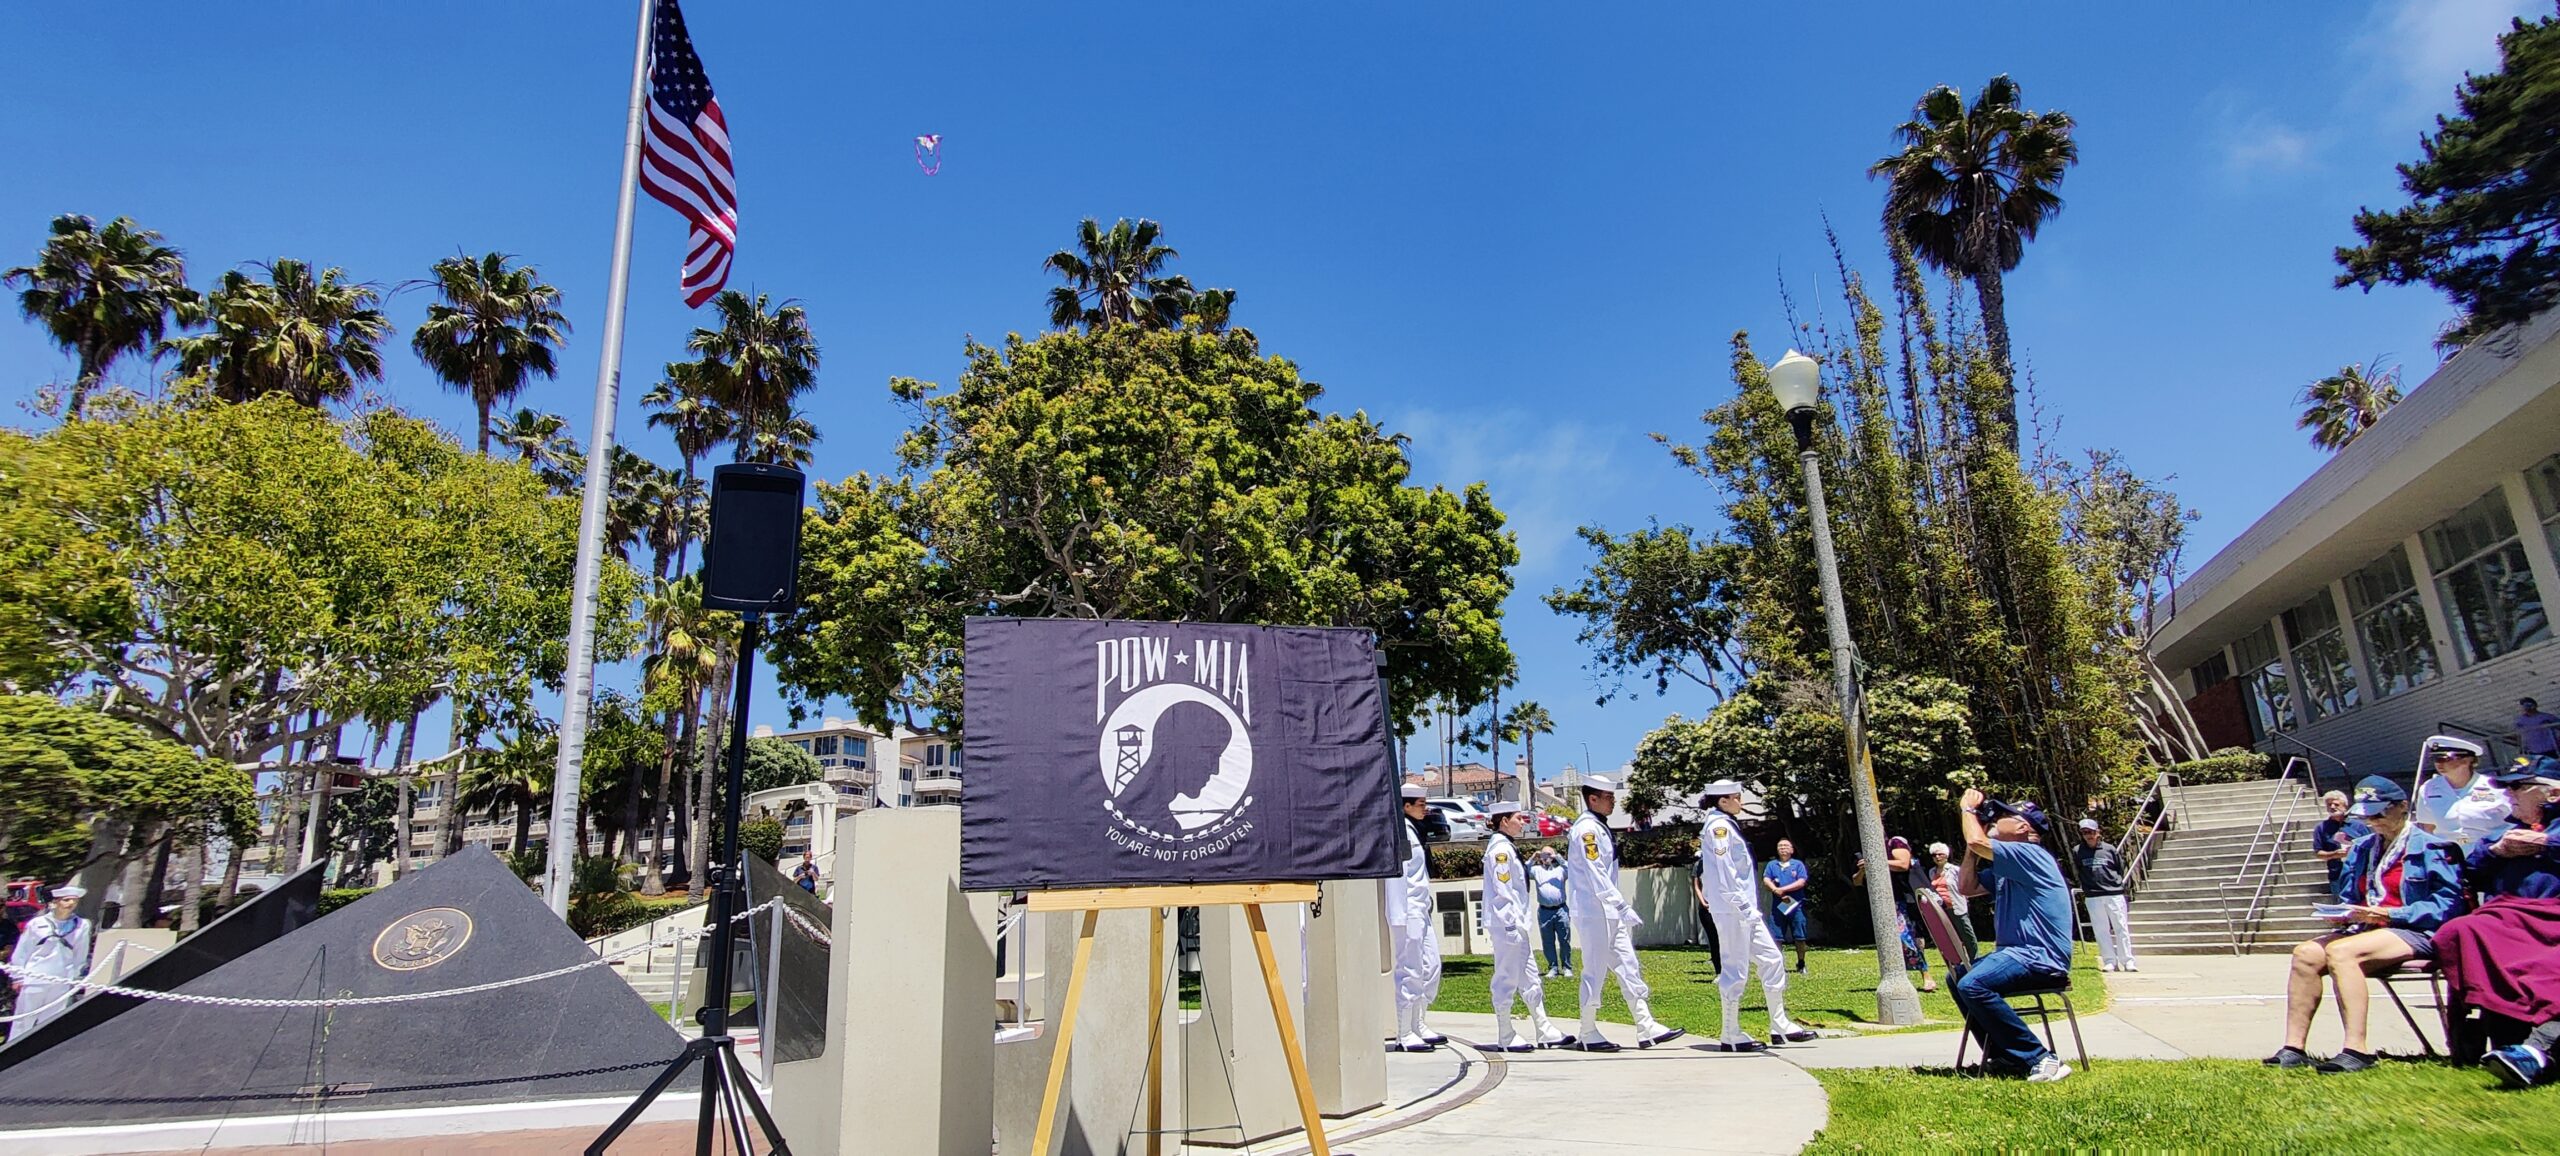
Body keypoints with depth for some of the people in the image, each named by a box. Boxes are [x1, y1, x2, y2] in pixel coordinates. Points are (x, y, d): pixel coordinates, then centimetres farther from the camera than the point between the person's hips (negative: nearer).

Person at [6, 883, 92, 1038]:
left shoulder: (82, 926, 1)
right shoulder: (37, 924, -1)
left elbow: (80, 956, 7)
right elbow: (21, 952, 5)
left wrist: (74, 978, 7)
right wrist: (17, 977, 4)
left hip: (61, 983, 1)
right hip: (34, 980, -1)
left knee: (49, 1024, 6)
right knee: (24, 1022, 6)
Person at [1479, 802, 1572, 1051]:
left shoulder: (1507, 848, 16)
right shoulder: (1500, 848, -15)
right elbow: (1502, 891, -20)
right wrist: (1511, 926, -21)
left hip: (1516, 925, 11)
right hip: (1507, 925, -10)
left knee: (1530, 979, 14)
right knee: (1507, 979, -2)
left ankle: (1544, 1032, 20)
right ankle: (1505, 1038, 6)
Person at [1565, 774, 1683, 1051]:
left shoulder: (1598, 828, 16)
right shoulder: (1587, 829, -15)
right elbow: (1596, 875, -22)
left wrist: (1619, 909, 18)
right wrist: (1622, 906, -24)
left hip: (1609, 914, 10)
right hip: (1594, 914, -10)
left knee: (1628, 967, 9)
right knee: (1595, 972, -2)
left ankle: (1646, 1028, 13)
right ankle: (1588, 1035, 8)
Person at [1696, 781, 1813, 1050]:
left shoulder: (1727, 825, 18)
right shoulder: (1719, 826, -13)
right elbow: (1725, 872, -20)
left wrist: (1750, 908, 18)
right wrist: (1743, 906, -21)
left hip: (1745, 912, 10)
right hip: (1733, 910, -10)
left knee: (1772, 960, 12)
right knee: (1735, 970, -4)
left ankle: (1780, 1027, 19)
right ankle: (1731, 1036, 4)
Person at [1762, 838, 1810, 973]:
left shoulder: (1798, 865, 7)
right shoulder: (1772, 865, 13)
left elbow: (1801, 882, -6)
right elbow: (1765, 880, 2)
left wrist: (1783, 889, -10)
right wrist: (1776, 890, -15)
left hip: (1796, 905, -1)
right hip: (1777, 906, 1)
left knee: (1799, 937, 1)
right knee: (1776, 937, -2)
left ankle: (1801, 965, 15)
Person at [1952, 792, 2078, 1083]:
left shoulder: (2030, 854, -14)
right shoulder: (2005, 869, 17)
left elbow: (1976, 842, -27)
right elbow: (1966, 886, 19)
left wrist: (1968, 808, -7)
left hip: (2041, 958, -11)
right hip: (2019, 953, 11)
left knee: (1973, 985, -28)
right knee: (1958, 978, 14)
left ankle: (2041, 1059, -21)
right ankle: (2005, 1056, 12)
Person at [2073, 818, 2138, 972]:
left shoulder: (2109, 849, 3)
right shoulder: (2077, 851, 2)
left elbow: (2120, 868, 12)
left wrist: (2116, 882, 3)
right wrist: (2086, 886, 4)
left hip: (2114, 894, 0)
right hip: (2092, 897, 0)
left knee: (2121, 928, 3)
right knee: (2101, 931, 3)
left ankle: (2128, 961, 9)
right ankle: (2110, 961, 9)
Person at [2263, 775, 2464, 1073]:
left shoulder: (2430, 847, -2)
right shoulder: (2362, 849, 20)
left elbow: (2448, 904, -12)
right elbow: (2348, 899, 25)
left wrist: (2389, 915, -20)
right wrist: (2345, 915, 2)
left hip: (2416, 933, -7)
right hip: (2367, 929, 7)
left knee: (2341, 952, -33)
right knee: (2306, 953, -20)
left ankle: (2356, 1051, -36)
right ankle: (2293, 1048, -25)